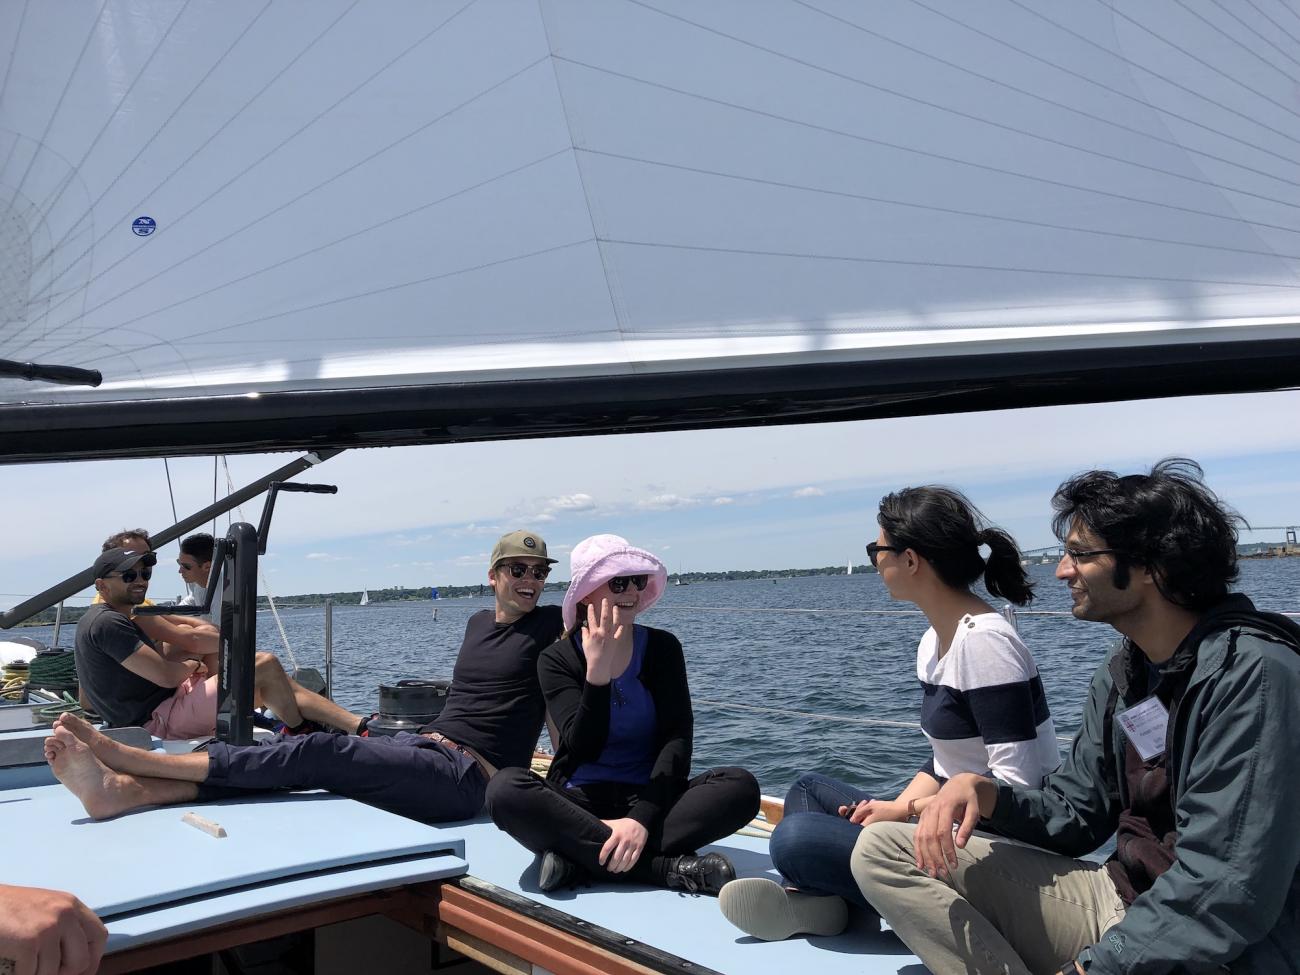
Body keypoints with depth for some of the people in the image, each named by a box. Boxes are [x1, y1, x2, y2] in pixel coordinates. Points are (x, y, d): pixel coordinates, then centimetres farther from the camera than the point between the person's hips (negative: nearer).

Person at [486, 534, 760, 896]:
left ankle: (579, 856, -27)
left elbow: (676, 739, -10)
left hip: (649, 797, 1)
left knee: (742, 786, -26)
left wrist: (643, 817, -25)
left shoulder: (663, 648, 1)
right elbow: (583, 748, -13)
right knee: (505, 789, -32)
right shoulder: (557, 659, -2)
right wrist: (597, 672, -27)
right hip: (579, 803, -1)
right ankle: (670, 868, -30)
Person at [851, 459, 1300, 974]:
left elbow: (1229, 894, -25)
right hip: (1120, 902, 8)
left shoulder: (1252, 674, -20)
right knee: (882, 849, -2)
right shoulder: (1121, 675, 8)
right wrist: (984, 793, -9)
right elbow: (1073, 814, 11)